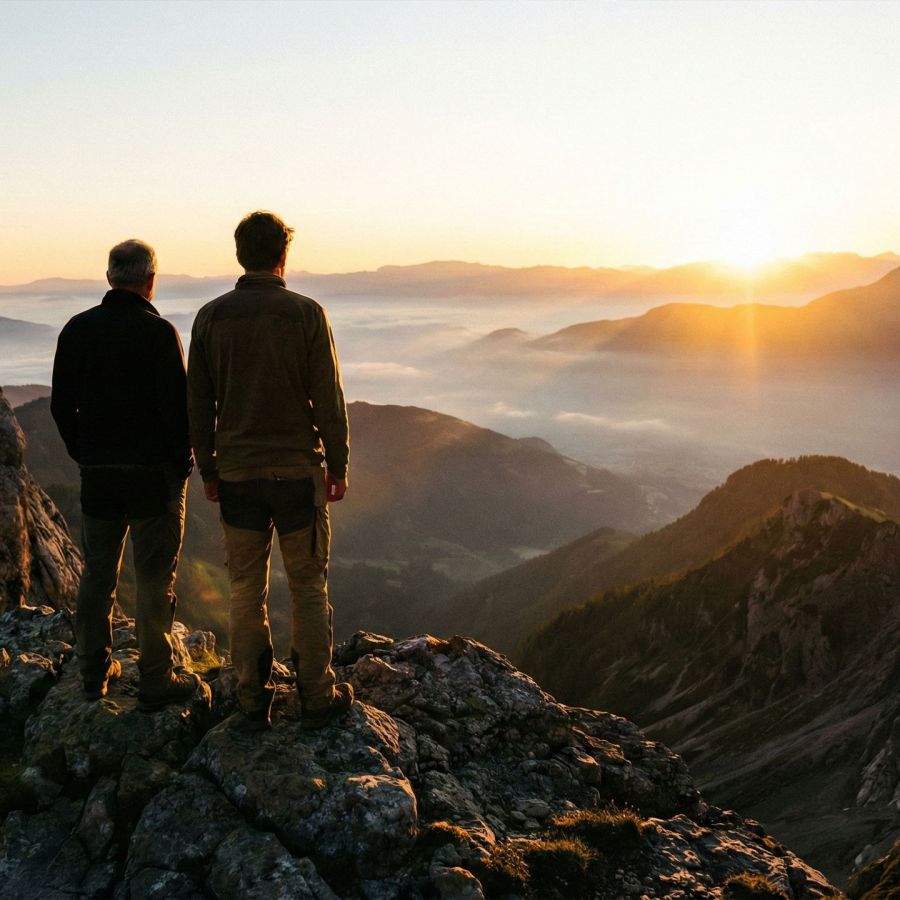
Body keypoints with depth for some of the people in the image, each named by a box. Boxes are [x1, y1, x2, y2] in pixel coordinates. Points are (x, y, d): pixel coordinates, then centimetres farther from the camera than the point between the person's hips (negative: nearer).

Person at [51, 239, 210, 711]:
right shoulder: (158, 331, -14)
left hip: (97, 475, 5)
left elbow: (61, 405, 8)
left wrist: (85, 455, 17)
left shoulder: (77, 329, 3)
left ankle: (95, 670, 25)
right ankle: (156, 680, 9)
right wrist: (182, 463, -2)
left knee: (97, 574, 15)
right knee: (155, 579, 3)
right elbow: (177, 407, -15)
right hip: (154, 474, -5)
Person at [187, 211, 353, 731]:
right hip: (297, 472, -2)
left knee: (247, 592, 11)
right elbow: (329, 400, -9)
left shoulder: (211, 317, 0)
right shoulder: (306, 313, -8)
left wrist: (208, 471, 13)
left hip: (236, 474, 3)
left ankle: (254, 703, 18)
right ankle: (318, 698, 16)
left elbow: (198, 405, 3)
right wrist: (338, 467, 1)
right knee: (309, 589, 9)